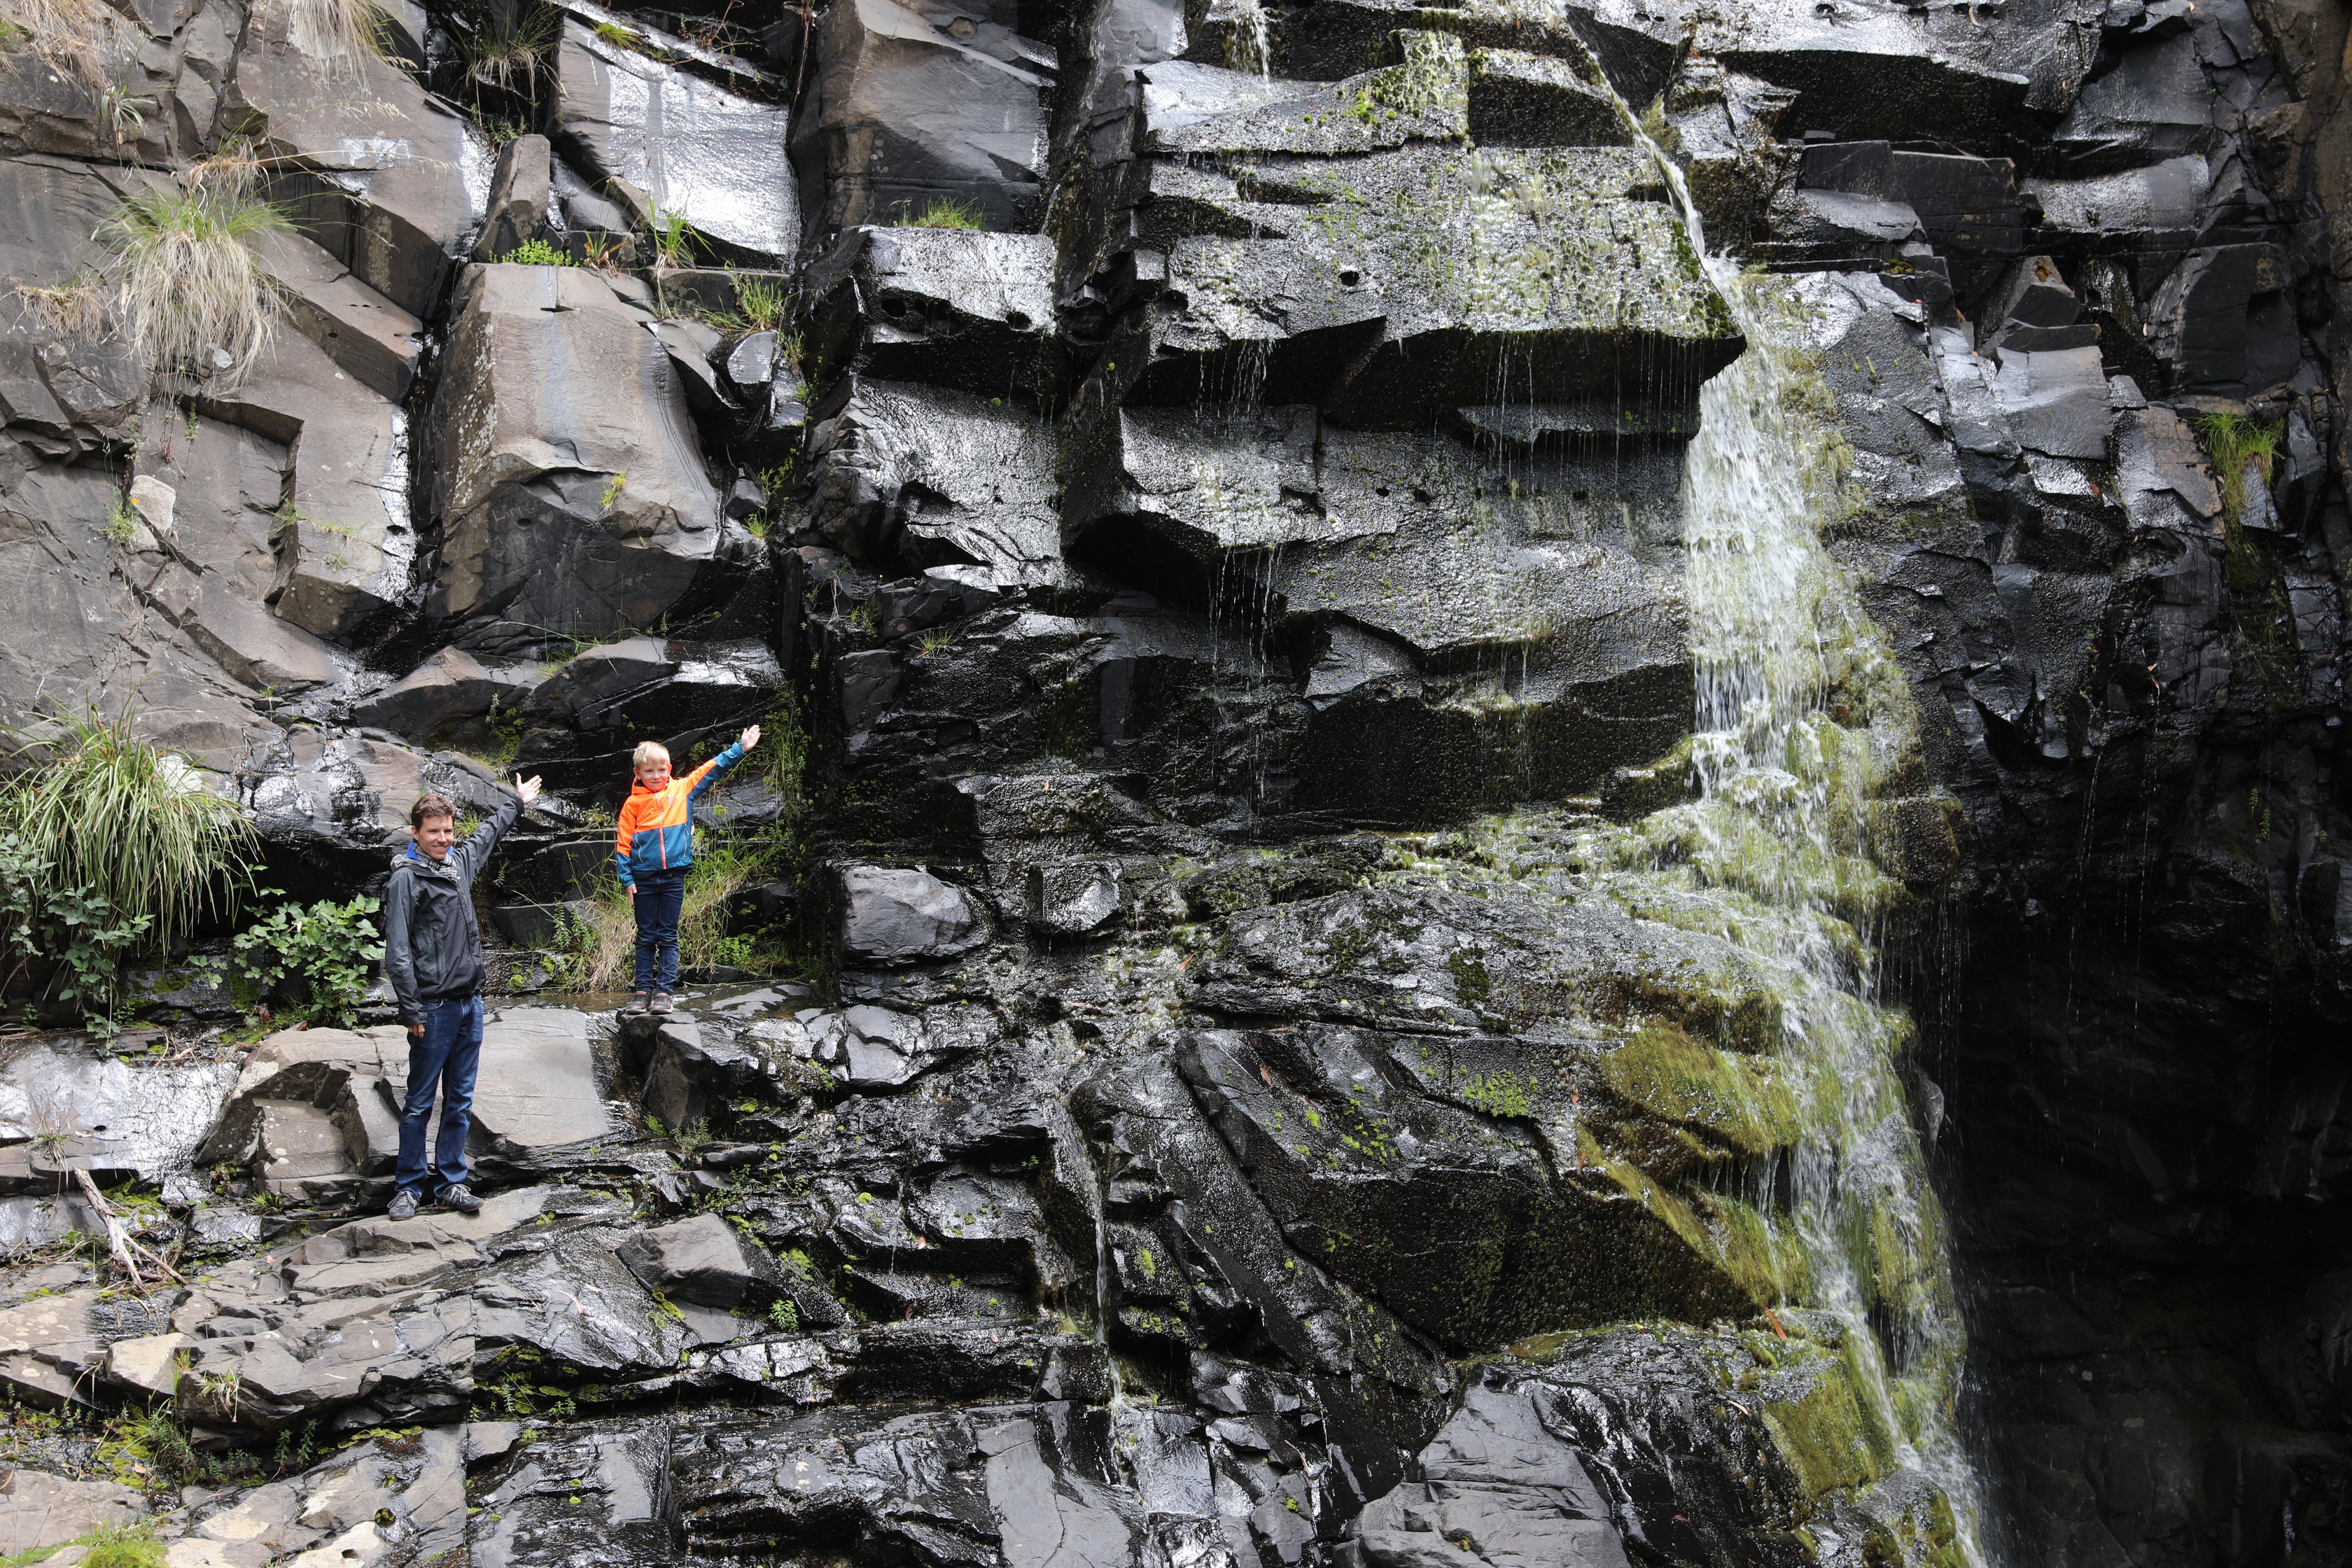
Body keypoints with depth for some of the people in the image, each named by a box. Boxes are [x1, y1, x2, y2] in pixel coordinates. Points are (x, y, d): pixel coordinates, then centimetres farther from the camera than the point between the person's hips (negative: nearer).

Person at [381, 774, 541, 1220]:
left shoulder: (460, 862, 11)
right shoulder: (407, 878, -9)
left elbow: (488, 833, 35)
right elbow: (397, 952, -13)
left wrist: (517, 802, 48)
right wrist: (412, 1011, -16)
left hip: (470, 1004, 7)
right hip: (434, 1009, -7)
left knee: (460, 1101, 9)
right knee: (420, 1104, 1)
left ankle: (451, 1184, 16)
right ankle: (409, 1188, 10)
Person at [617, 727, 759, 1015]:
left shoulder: (682, 790, 5)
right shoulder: (634, 803, 1)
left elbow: (713, 769, 10)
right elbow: (623, 843, 2)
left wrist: (740, 748, 6)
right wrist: (627, 880, -4)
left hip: (673, 877, 1)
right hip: (644, 879, -1)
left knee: (668, 937, 4)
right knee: (646, 937, 6)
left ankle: (663, 991, 6)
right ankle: (643, 990, 11)